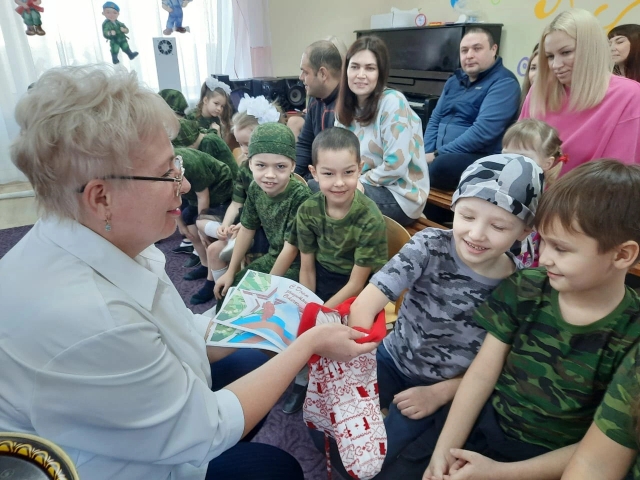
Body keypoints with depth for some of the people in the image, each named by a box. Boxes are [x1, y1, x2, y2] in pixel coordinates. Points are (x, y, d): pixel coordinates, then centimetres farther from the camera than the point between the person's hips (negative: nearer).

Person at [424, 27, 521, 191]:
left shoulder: (504, 82, -7)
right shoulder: (454, 81, 18)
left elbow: (484, 130, -20)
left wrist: (438, 155, -20)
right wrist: (426, 153, -3)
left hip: (481, 158, -6)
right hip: (440, 154, 6)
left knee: (441, 166, -37)